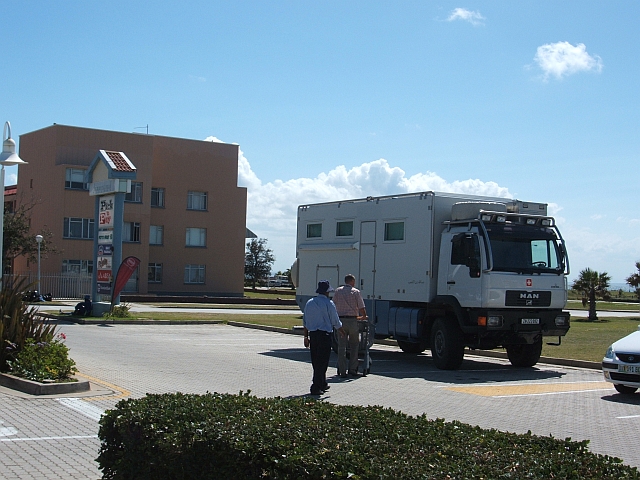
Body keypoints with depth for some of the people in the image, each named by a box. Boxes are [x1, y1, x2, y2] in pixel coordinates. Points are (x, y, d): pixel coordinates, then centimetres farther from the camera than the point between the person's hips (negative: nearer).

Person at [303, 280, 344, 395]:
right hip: (325, 334, -6)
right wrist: (343, 333, 14)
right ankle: (316, 388, -5)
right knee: (322, 361, -2)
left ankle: (322, 384, 28)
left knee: (316, 361, 15)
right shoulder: (328, 303, -9)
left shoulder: (309, 303, 10)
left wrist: (306, 337, 21)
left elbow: (305, 321, 14)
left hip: (312, 334, 6)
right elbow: (336, 322, -4)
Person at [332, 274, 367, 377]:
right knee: (354, 345, 11)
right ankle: (352, 369, 10)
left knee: (341, 346, 4)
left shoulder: (338, 291, 7)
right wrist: (363, 317, 17)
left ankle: (342, 371, 2)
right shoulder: (356, 292, 0)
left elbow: (334, 305, 12)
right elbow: (362, 307, -2)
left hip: (341, 320, 2)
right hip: (352, 320, -2)